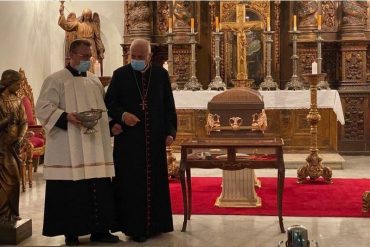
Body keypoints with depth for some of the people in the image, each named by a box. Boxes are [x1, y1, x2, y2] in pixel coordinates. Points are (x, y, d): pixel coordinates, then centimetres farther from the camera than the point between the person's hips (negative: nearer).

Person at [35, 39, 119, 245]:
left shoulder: (95, 81, 16)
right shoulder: (56, 80, -2)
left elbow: (104, 108, 21)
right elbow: (43, 108, -9)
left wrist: (112, 123, 4)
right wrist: (66, 117, -23)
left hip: (95, 147, 5)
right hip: (69, 150, -5)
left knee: (99, 188, 4)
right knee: (71, 191, -3)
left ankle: (99, 229, 13)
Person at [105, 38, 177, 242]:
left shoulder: (161, 74, 6)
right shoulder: (120, 75, 1)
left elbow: (169, 105, 8)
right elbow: (109, 103, 1)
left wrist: (170, 131, 1)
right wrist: (122, 115, -18)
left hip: (154, 138, 2)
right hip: (128, 139, -2)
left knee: (155, 181, 8)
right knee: (130, 183, -1)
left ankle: (154, 223, 19)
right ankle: (133, 226, 7)